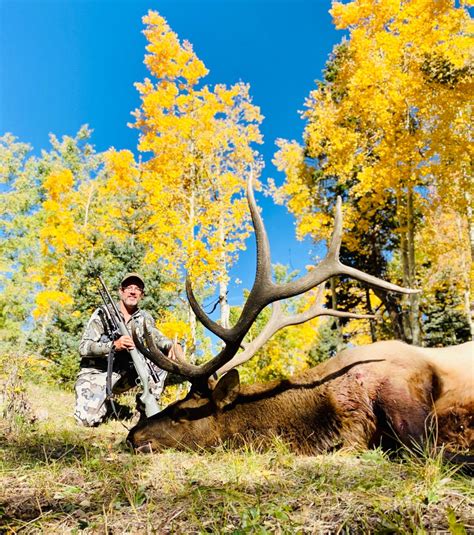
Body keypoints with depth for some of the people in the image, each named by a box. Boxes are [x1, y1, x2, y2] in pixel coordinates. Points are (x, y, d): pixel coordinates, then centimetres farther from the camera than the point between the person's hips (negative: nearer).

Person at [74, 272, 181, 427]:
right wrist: (114, 345, -33)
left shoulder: (144, 318, 3)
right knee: (87, 419, -25)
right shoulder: (103, 313, -9)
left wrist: (172, 345, -38)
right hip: (95, 373, -3)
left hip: (124, 374, 3)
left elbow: (157, 337, -14)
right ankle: (108, 406, 9)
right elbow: (83, 348, -16)